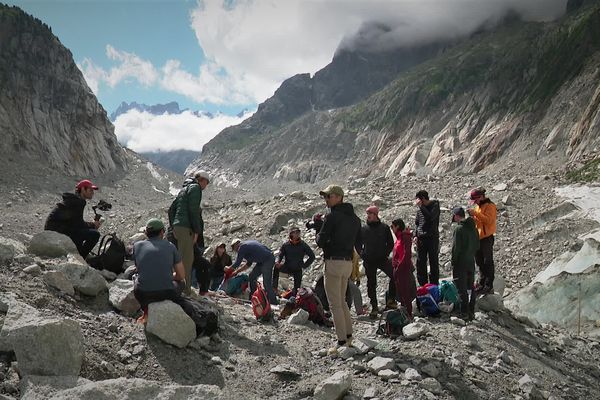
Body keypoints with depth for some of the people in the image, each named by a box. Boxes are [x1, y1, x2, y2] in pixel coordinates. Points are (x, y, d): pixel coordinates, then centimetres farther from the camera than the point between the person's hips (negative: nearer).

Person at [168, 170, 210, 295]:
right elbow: (193, 210, -14)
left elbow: (171, 209, 24)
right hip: (186, 228, -9)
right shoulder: (195, 187, -4)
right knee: (187, 259, -10)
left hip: (177, 227, 9)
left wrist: (173, 226, 20)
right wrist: (196, 231, -13)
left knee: (184, 258, 15)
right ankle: (185, 290, -12)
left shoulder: (184, 189, 25)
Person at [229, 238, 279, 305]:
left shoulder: (242, 247, -9)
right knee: (252, 277, 15)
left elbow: (237, 264, -6)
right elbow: (248, 264, 24)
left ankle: (273, 301, -8)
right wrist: (237, 271, 26)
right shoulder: (247, 245, 20)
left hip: (268, 260, -11)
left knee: (267, 283, -12)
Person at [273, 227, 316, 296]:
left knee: (297, 289, -7)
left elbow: (312, 256, 1)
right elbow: (280, 255, -3)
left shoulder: (303, 245, -4)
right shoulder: (286, 245, -2)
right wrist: (277, 262, -26)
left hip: (297, 270, 0)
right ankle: (275, 288, -25)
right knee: (276, 267, -28)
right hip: (287, 267, 0)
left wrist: (304, 265, -5)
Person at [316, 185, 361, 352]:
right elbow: (358, 244, 17)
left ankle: (341, 342, -3)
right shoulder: (354, 218, 14)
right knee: (342, 301, 20)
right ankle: (348, 335, 21)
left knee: (335, 304, -3)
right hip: (348, 262, 8)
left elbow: (320, 241, -11)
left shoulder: (332, 216, -12)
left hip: (334, 262, -8)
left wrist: (318, 236, 9)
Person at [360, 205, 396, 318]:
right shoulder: (363, 229, 6)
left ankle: (390, 300, -1)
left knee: (395, 276, -17)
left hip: (383, 259, -1)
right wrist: (362, 254, 3)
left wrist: (386, 253, -5)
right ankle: (374, 307, 17)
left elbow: (391, 243, 7)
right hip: (369, 262, 2)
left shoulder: (384, 228, 2)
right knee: (371, 284, 6)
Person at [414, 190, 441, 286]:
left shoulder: (435, 205, -8)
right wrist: (415, 235, 6)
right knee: (420, 262, 7)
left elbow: (430, 217, -25)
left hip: (432, 237, -5)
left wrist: (421, 206, -23)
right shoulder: (419, 208, 8)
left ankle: (434, 284, 10)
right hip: (421, 238, 5)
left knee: (434, 262, 3)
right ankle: (422, 284, 17)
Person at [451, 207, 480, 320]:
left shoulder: (459, 229, -17)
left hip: (461, 263, -7)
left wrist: (453, 263, -9)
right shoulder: (473, 228, 6)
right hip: (471, 262, 7)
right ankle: (471, 312, 19)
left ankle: (464, 313, 2)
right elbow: (477, 246, 13)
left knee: (462, 289, -1)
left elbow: (456, 248, -17)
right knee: (470, 287, 14)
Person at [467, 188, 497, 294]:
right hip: (478, 238, 9)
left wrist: (476, 213, -24)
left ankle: (489, 286, -2)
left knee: (488, 263, -5)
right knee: (480, 262, 14)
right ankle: (482, 284, 23)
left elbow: (488, 220, -22)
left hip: (487, 238, -9)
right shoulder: (478, 206, 17)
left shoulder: (490, 206, -10)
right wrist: (472, 216, 2)